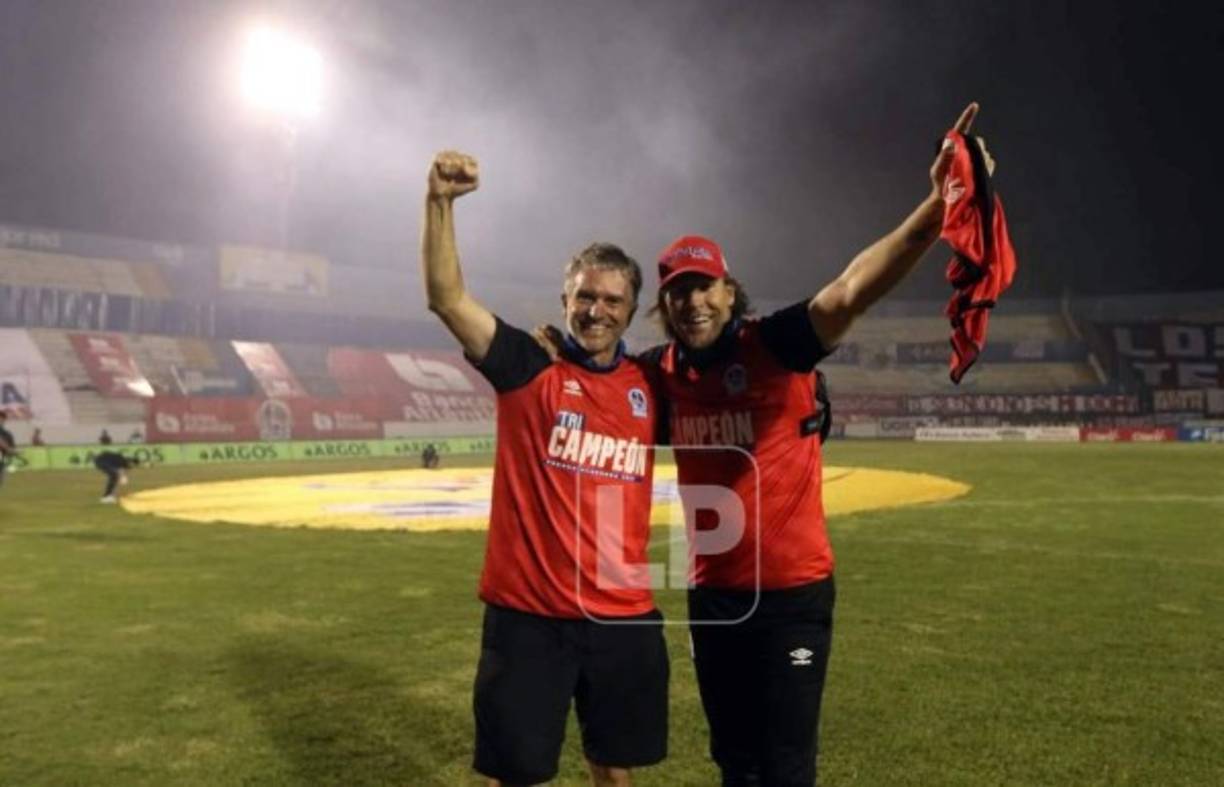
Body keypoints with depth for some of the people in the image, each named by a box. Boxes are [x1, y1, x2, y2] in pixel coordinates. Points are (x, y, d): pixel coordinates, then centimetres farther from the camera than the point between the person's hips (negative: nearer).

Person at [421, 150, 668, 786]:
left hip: (625, 615, 4)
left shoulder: (649, 384, 5)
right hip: (528, 612, -3)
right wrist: (441, 200, -27)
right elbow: (447, 298, -15)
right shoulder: (528, 369, -5)